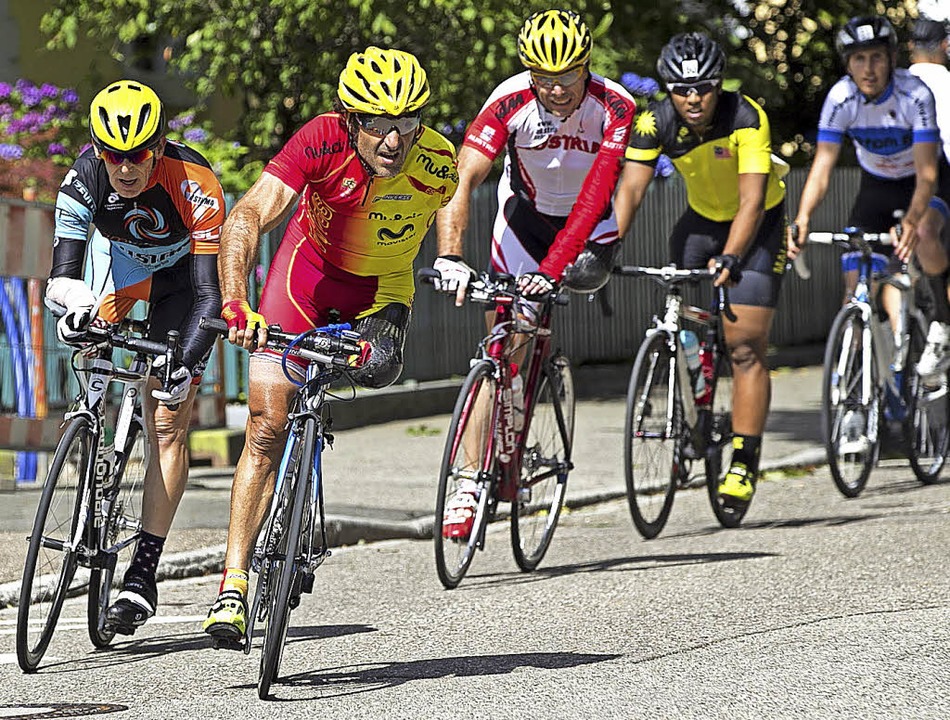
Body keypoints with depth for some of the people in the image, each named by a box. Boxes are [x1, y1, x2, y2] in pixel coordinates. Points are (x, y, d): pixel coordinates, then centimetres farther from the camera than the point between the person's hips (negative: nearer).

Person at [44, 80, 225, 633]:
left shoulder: (194, 183, -38)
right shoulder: (86, 176, -29)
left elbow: (211, 293, -40)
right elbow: (64, 271, -31)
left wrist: (190, 364, -54)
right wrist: (71, 299, -54)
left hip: (182, 275, -6)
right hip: (119, 261, 6)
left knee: (168, 425, -14)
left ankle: (143, 576, -17)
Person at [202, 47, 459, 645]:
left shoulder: (437, 163, -28)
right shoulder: (323, 140, -34)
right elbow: (248, 217, -43)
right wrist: (236, 303, -54)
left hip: (382, 287, 2)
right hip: (310, 265, -2)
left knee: (377, 368, -27)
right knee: (267, 425, -11)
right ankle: (234, 582, -8)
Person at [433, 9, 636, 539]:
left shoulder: (615, 108, -27)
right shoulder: (510, 102, -26)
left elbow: (595, 195, -35)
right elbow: (461, 180, -33)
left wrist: (553, 266, -46)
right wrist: (451, 257, -47)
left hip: (589, 223, 0)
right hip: (526, 212, 0)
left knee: (587, 275, -33)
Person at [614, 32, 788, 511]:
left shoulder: (747, 118, -29)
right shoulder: (655, 123, -19)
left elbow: (752, 200, -33)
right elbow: (630, 188, -24)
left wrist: (728, 260, -46)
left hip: (756, 225, -4)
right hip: (701, 220, 4)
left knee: (744, 345, -13)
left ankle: (745, 462, -11)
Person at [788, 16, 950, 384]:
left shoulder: (915, 95, -31)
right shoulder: (841, 98, -23)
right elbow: (822, 166, -26)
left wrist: (912, 221, -52)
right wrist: (801, 220, -42)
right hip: (876, 185, 3)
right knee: (857, 278, -9)